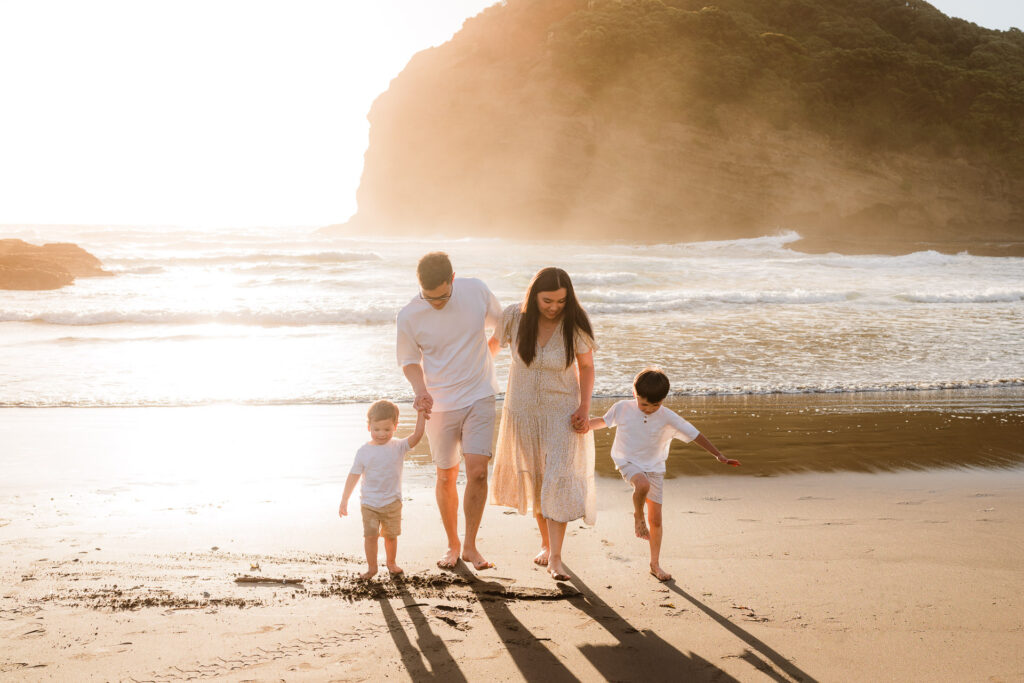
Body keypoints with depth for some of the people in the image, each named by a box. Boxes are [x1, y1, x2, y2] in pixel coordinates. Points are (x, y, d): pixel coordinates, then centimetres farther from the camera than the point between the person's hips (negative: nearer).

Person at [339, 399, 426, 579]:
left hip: (392, 502, 1)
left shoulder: (398, 447, -4)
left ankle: (391, 563, 32)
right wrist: (344, 500, -2)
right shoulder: (364, 451, -5)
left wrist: (420, 416, -27)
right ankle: (372, 567, 9)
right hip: (369, 503, -1)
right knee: (370, 536, -6)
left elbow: (416, 436, -19)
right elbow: (354, 476, -2)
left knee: (391, 535, 11)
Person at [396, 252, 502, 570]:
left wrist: (486, 357, 7)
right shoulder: (409, 316, -13)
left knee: (477, 472, -11)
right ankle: (452, 545, 28)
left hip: (479, 397, 0)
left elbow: (502, 326, 9)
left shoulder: (476, 291, -11)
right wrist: (421, 391, -17)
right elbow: (410, 361, 0)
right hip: (439, 403, 0)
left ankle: (470, 546, 6)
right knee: (446, 478, 9)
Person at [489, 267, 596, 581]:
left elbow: (587, 366, -4)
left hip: (562, 412, -3)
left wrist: (585, 407, -14)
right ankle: (546, 541, 35)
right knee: (532, 479, 15)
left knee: (558, 480, -11)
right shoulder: (514, 316, -14)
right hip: (522, 410, 3)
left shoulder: (574, 325, -18)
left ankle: (555, 559, -8)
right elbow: (495, 340, 7)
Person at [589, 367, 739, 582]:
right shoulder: (622, 409, -7)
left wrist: (719, 456, -6)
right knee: (643, 485, -37)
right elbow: (603, 421, 13)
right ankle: (638, 516, -4)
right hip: (628, 462, -1)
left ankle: (655, 564, 17)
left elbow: (694, 435, -6)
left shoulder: (668, 418, -10)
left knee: (656, 518, 0)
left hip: (654, 468, 1)